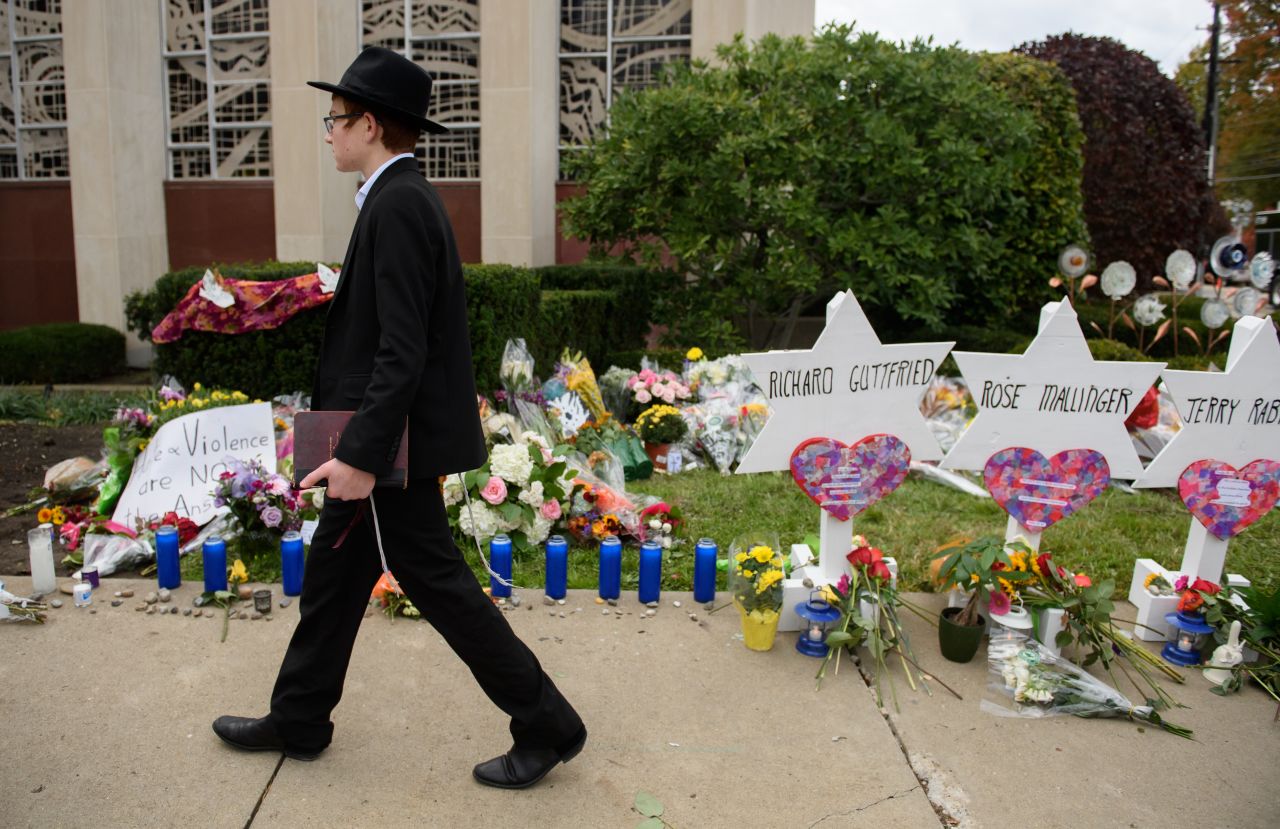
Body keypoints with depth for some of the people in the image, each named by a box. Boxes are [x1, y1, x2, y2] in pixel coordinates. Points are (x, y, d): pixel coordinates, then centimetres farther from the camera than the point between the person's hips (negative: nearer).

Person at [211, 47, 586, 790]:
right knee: (333, 573, 19)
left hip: (395, 443, -10)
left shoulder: (398, 204, -19)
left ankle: (547, 725, 13)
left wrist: (362, 453, -24)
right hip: (382, 436, 10)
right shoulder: (402, 197, 12)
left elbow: (402, 348, -25)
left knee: (436, 581, 0)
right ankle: (298, 721, 37)